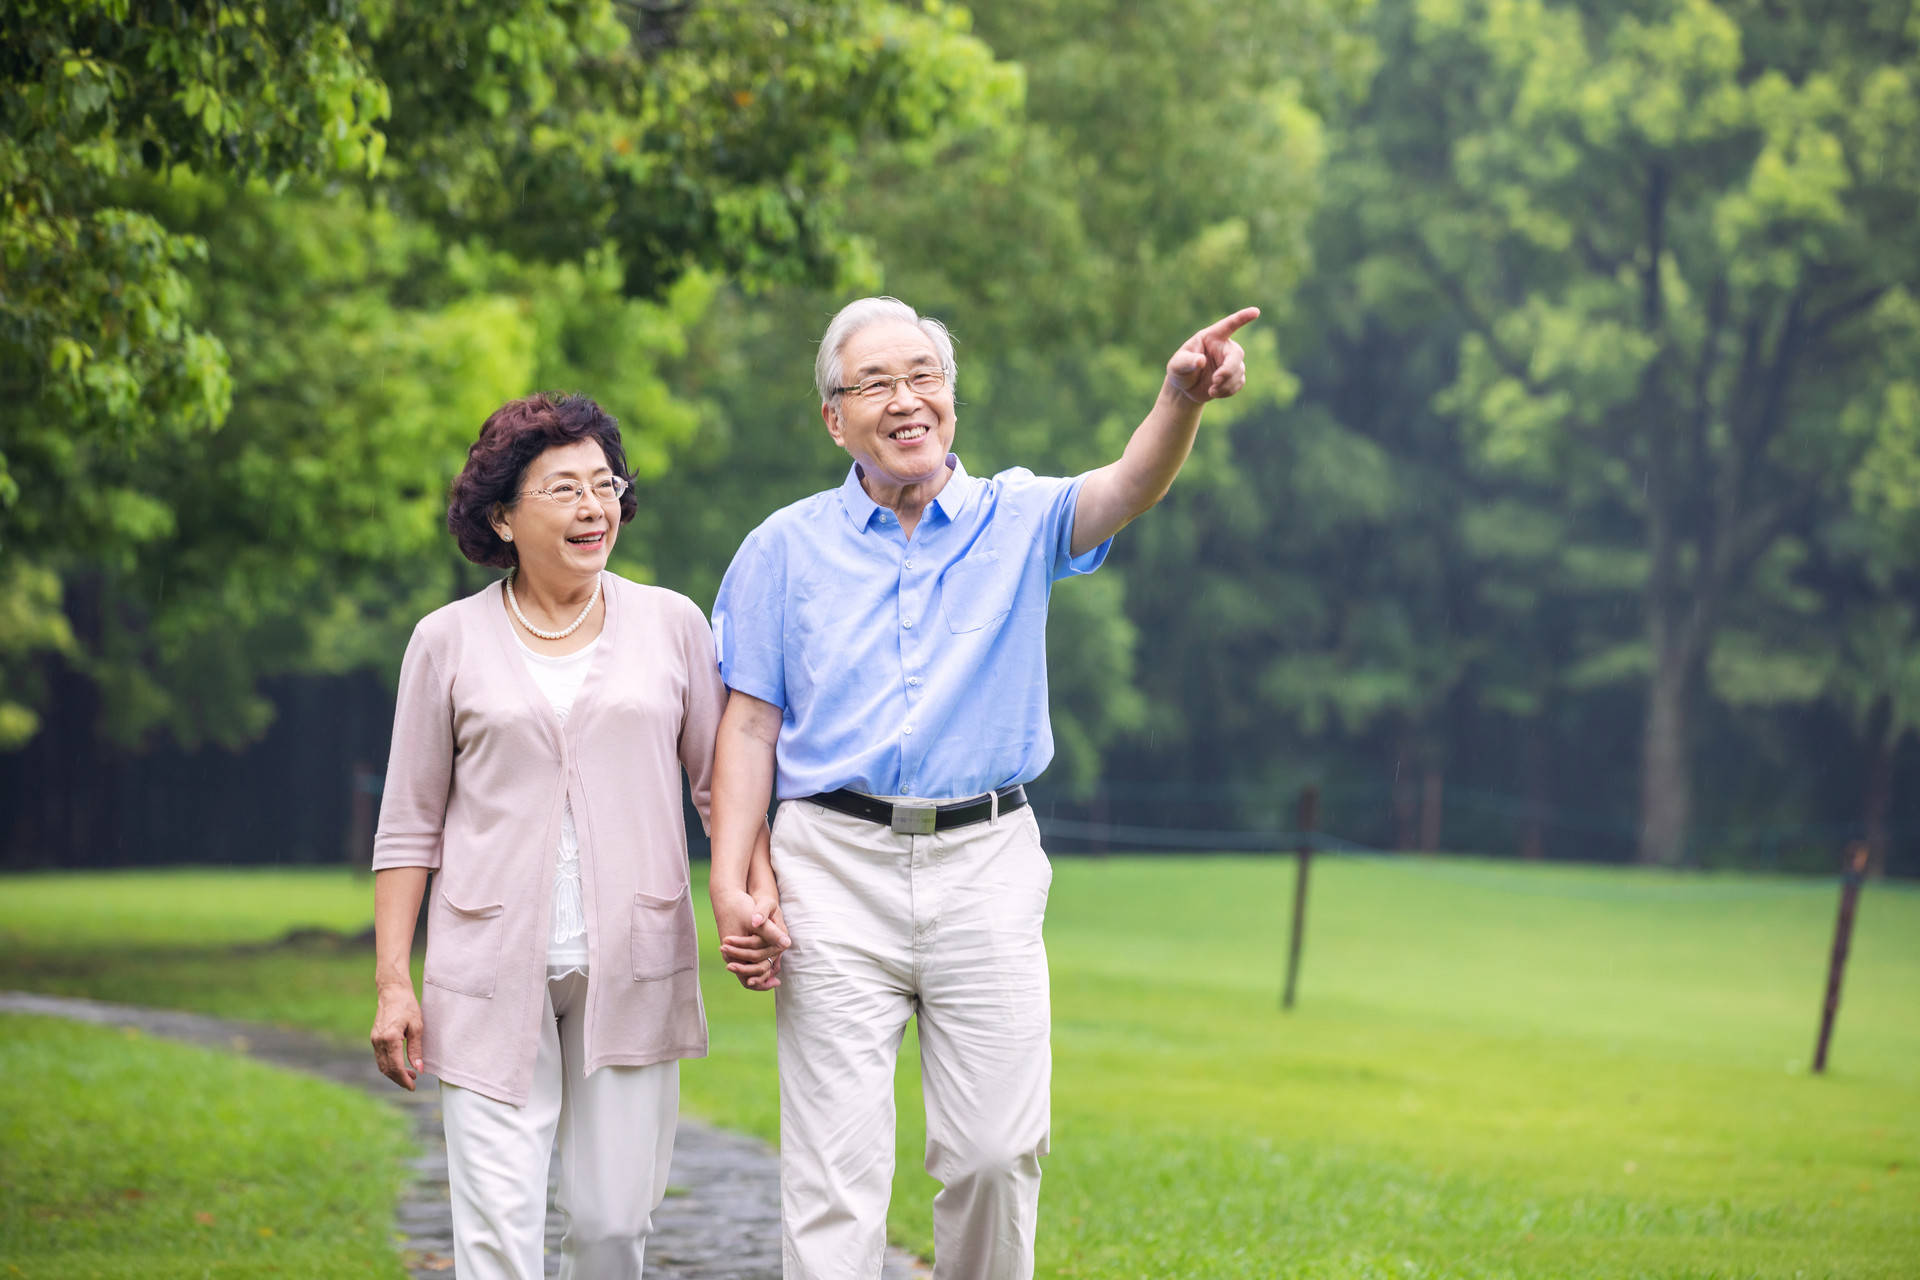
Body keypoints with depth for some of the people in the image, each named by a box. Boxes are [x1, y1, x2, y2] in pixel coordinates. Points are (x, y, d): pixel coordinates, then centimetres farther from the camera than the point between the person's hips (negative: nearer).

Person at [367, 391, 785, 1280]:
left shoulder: (672, 625, 7)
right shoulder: (449, 642, 4)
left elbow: (722, 779, 11)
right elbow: (409, 828, 7)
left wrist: (759, 895, -7)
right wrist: (393, 982, 1)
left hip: (630, 970, 1)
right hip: (492, 973, -1)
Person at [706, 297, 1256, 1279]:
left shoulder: (1017, 521, 7)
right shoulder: (785, 549, 8)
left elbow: (1128, 489, -13)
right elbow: (749, 726, 5)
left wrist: (1181, 401, -35)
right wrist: (729, 883, -6)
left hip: (986, 867, 1)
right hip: (836, 869, -1)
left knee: (996, 1153, 3)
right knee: (835, 1161, -3)